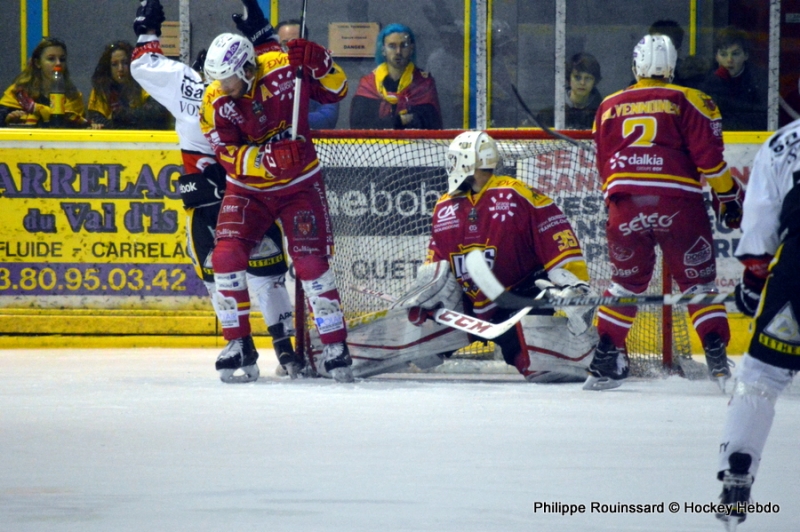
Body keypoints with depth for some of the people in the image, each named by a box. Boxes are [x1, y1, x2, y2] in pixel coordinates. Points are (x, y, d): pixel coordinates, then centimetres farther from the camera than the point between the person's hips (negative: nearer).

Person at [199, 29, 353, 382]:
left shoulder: (284, 68, -17)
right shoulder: (215, 103, -15)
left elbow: (335, 92, -4)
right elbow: (229, 155, -19)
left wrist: (318, 63, -23)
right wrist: (269, 158, -35)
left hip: (300, 184, -1)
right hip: (248, 188, 1)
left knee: (312, 262, -9)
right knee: (227, 256, -14)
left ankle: (335, 348, 3)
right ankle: (239, 343, -1)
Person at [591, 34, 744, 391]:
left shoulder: (609, 107, 14)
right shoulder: (688, 101, 2)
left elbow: (604, 165, 20)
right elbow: (709, 157, -5)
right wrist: (729, 197, 3)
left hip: (625, 205, 3)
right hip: (678, 202, -3)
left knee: (626, 281, 17)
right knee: (698, 281, 4)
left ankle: (607, 354, 12)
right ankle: (717, 357, -5)